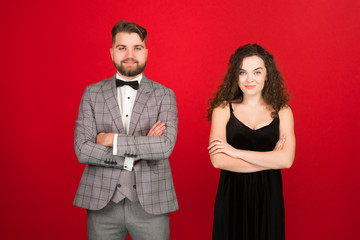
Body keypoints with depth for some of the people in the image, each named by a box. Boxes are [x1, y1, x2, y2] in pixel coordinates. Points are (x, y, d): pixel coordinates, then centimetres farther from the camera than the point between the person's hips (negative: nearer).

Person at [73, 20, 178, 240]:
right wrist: (134, 154, -10)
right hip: (102, 203, 1)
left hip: (150, 204, 0)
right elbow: (82, 150, -5)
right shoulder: (92, 93, 4)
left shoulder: (164, 95, 1)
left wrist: (114, 139, -12)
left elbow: (165, 146, -13)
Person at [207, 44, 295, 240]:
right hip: (231, 196, -1)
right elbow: (217, 160, -14)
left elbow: (286, 160, -13)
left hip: (268, 197, 1)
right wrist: (269, 159, -12)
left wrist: (236, 152, -14)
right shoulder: (223, 109, -2)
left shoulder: (282, 112, 1)